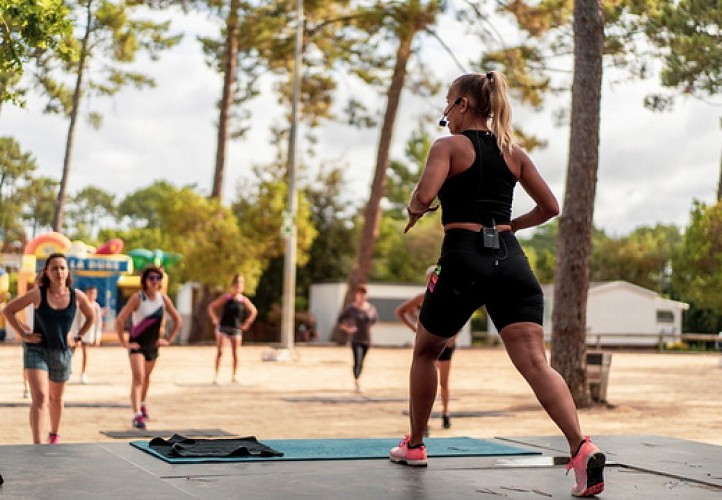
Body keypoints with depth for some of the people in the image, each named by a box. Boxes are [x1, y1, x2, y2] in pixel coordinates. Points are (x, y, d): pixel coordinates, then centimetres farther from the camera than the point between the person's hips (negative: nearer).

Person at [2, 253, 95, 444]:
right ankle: (37, 444, -21)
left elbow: (91, 317, 13)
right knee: (39, 398, -18)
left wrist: (77, 337, 4)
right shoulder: (38, 294, -13)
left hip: (62, 353, 3)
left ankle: (54, 434, 44)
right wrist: (23, 334, -8)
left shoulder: (77, 296, -6)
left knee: (56, 398, 21)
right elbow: (8, 310, -4)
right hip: (36, 351, -3)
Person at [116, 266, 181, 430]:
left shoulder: (163, 298, -2)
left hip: (153, 345, 5)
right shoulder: (137, 297, -16)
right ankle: (137, 415, -23)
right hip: (137, 345, -5)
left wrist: (169, 339, 5)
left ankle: (142, 404, 47)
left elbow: (177, 320, 10)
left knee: (146, 377, 23)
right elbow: (120, 320, -19)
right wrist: (123, 342, -18)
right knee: (138, 378, -18)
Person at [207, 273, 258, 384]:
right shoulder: (226, 297, -3)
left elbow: (254, 311, 14)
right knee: (219, 352, -7)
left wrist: (247, 323, 7)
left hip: (236, 329, 1)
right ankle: (216, 376, -3)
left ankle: (235, 376, 14)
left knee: (235, 353, 2)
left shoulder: (244, 300, 1)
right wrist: (214, 319, -6)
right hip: (223, 328, -1)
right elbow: (211, 307, 1)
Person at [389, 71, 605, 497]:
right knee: (535, 362, -9)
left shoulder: (449, 146, 0)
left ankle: (414, 445, 31)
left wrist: (413, 211, 5)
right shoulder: (514, 152, 16)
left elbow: (425, 196, -17)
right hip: (511, 261, 4)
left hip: (464, 259, -4)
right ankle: (583, 449, -30)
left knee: (426, 351, 20)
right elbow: (550, 207, 17)